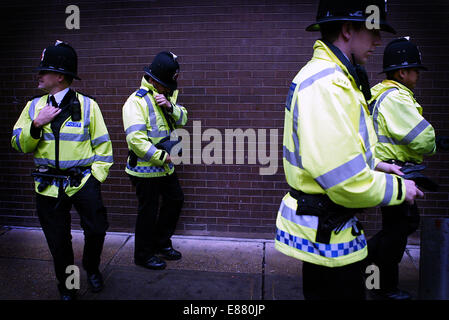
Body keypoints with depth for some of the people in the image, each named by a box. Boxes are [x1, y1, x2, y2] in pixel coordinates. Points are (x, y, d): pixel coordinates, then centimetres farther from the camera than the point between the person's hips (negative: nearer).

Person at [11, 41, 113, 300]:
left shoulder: (87, 105, -1)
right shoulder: (34, 106, 8)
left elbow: (103, 145, 1)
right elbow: (19, 145, 5)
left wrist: (96, 176, -7)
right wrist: (37, 124, -12)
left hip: (83, 181, -2)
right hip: (49, 185, 3)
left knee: (97, 230, -3)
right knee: (58, 242, 10)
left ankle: (92, 268, 30)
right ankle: (66, 288, 33)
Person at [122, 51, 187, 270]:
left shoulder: (166, 96, 9)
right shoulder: (136, 101, -20)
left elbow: (182, 119, 3)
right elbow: (136, 139, -28)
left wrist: (170, 106, -17)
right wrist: (161, 157, -22)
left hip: (166, 166, 9)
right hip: (145, 169, -9)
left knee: (175, 200, 19)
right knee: (148, 211, 4)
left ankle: (162, 243, 38)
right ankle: (143, 255, 24)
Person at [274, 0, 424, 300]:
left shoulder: (335, 77, 13)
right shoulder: (326, 84, -23)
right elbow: (347, 182, -28)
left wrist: (373, 165, 13)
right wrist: (397, 188, -11)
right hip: (327, 232, -11)